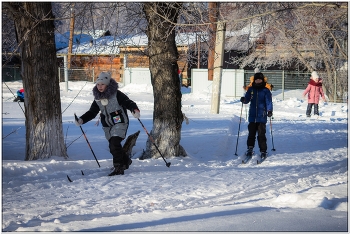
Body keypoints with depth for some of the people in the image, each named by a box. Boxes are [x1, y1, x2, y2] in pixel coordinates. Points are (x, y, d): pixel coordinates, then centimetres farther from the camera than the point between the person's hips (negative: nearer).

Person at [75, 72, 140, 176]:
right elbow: (92, 112, 11)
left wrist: (135, 110, -37)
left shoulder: (116, 94, -11)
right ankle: (126, 161, 34)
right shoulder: (97, 98, 7)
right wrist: (82, 120, -4)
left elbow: (128, 102, -16)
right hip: (107, 125, 6)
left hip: (119, 122, -6)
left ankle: (118, 168, -15)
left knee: (114, 144, -20)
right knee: (113, 147, 8)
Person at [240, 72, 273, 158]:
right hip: (252, 116, 3)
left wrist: (269, 110, -17)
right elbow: (247, 99, 13)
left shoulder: (266, 91, 1)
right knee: (251, 133, 7)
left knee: (261, 134, -5)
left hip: (262, 117, -3)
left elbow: (269, 102, -2)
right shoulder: (251, 89, 10)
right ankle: (249, 149, 20)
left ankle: (263, 151, 2)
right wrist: (244, 100, -10)